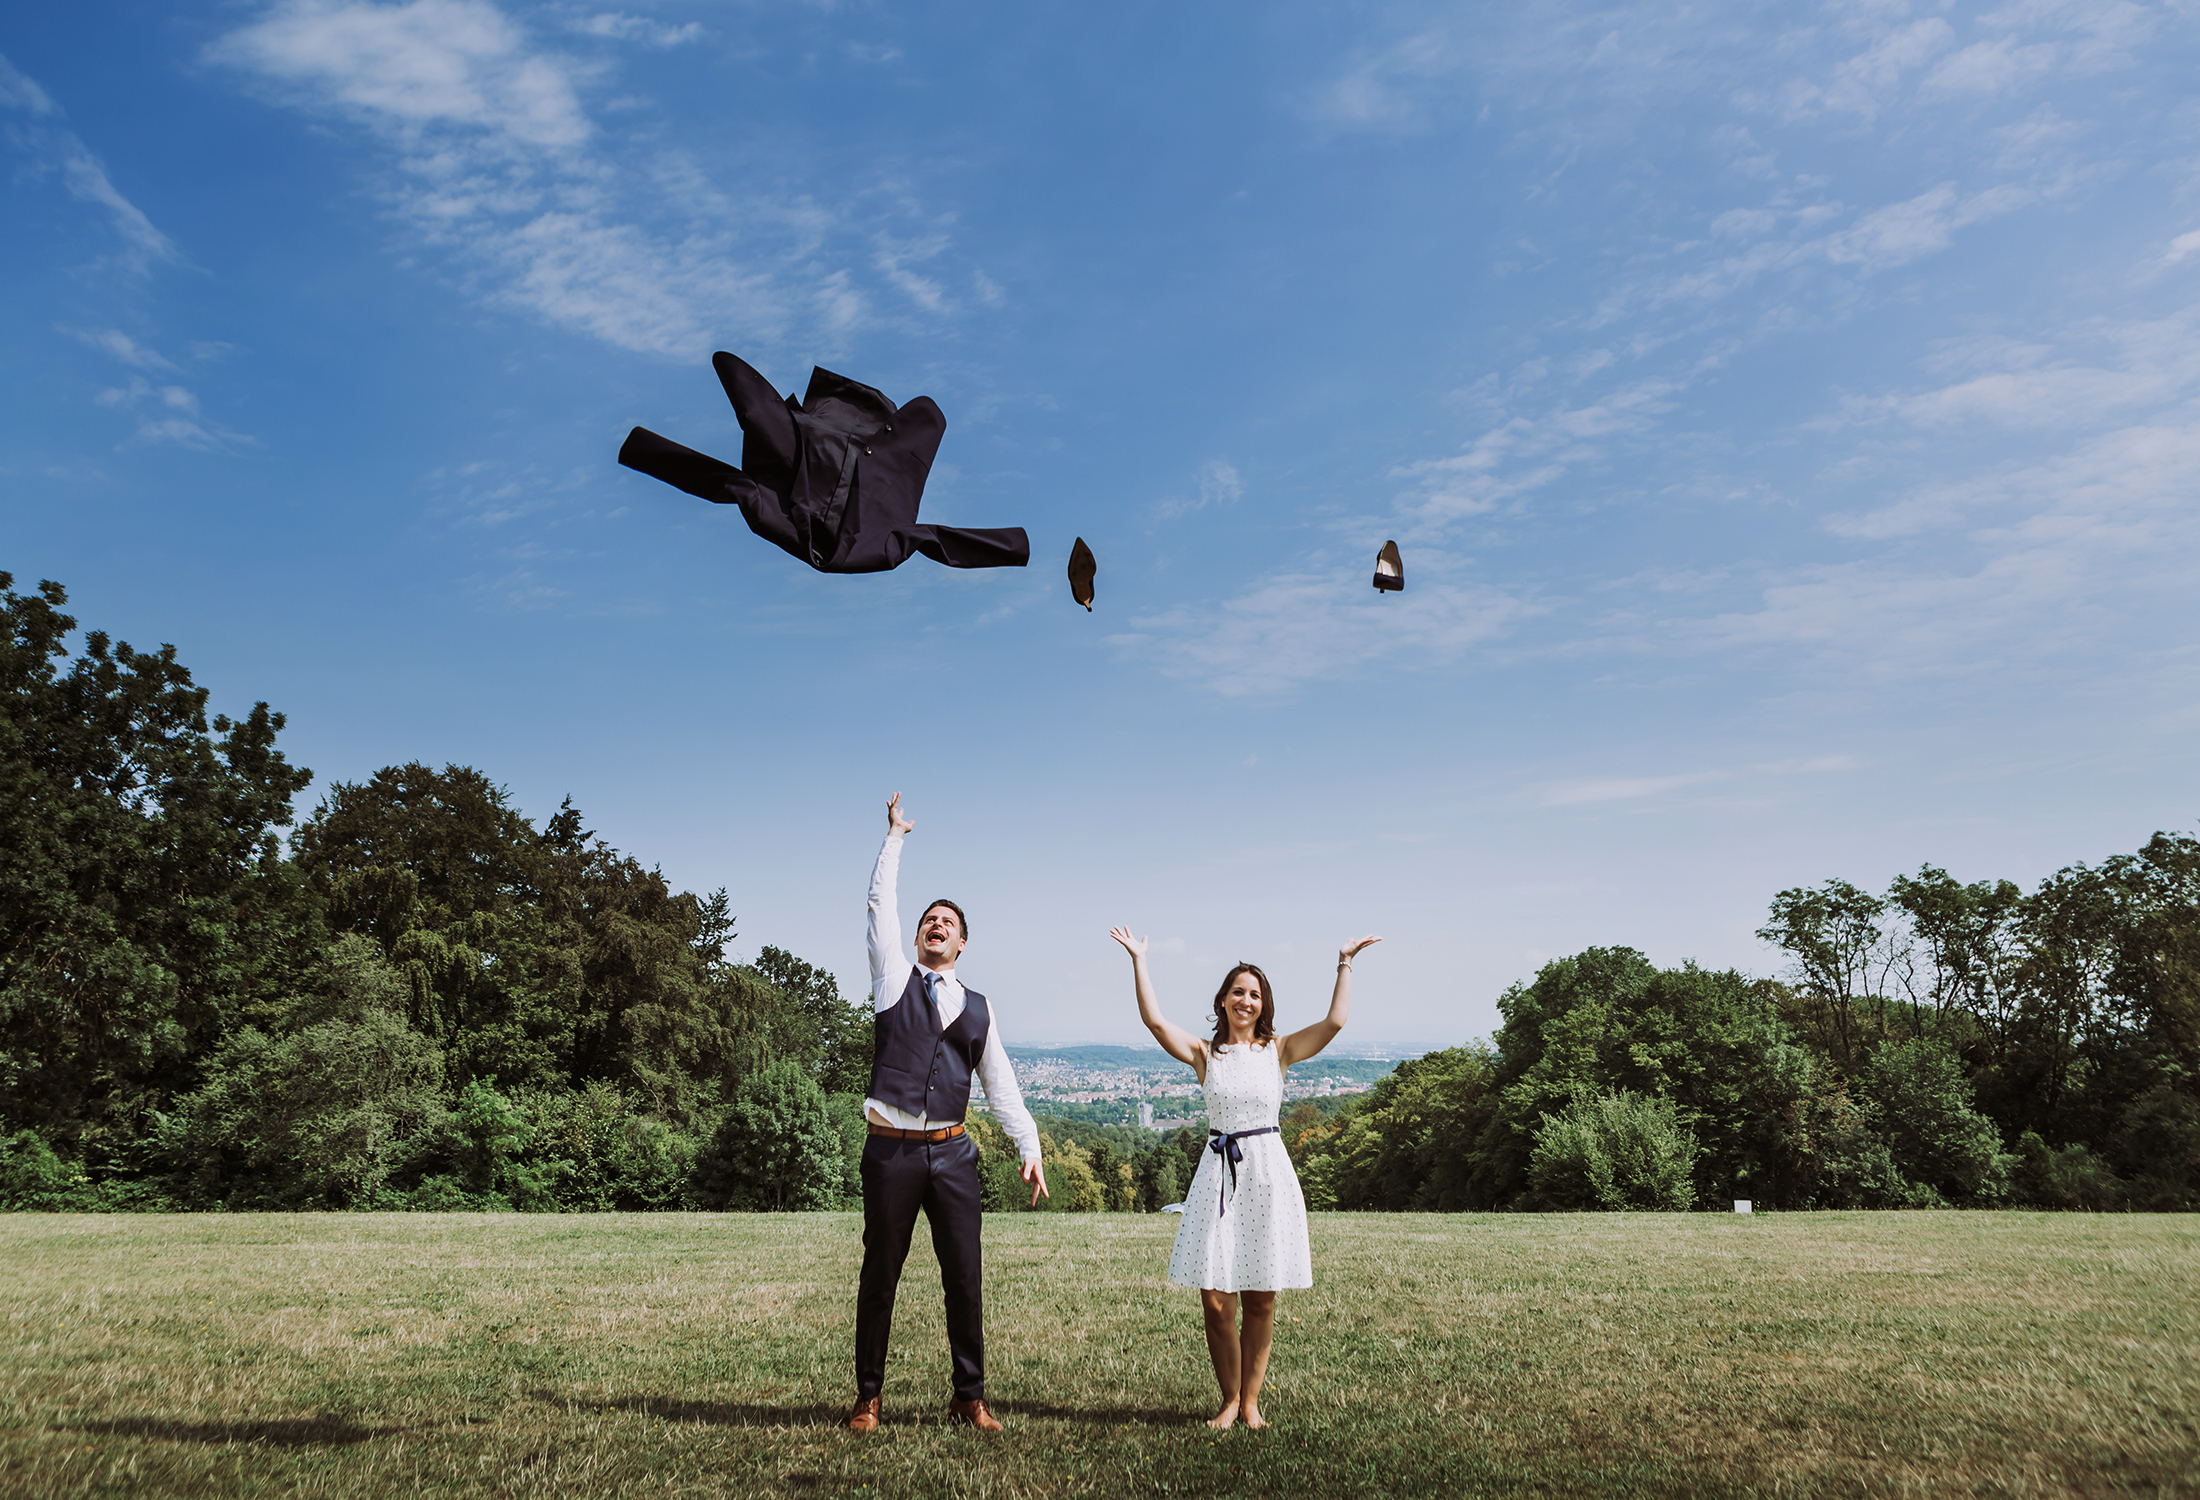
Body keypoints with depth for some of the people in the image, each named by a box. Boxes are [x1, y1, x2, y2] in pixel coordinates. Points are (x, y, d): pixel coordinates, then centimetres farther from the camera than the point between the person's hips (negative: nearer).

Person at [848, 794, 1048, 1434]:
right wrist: (894, 836, 10)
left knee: (964, 1278, 3)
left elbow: (1001, 1084, 14)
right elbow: (880, 903, 6)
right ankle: (867, 1397, 16)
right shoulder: (894, 977, 9)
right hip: (892, 1149, -2)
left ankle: (970, 1397, 15)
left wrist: (1029, 1147, 6)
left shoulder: (976, 1007, 15)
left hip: (952, 1152, 2)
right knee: (879, 1276, 4)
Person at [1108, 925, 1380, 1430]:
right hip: (1220, 1172, 0)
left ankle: (1251, 1400, 21)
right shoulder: (1204, 1053, 5)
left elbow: (1334, 1021, -5)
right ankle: (1230, 1399, 16)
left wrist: (1344, 963, -3)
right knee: (1215, 1299, -3)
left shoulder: (1278, 1050, 5)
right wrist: (1138, 960, -7)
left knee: (1260, 1298, 6)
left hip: (1267, 1172, 0)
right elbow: (1154, 1020, -8)